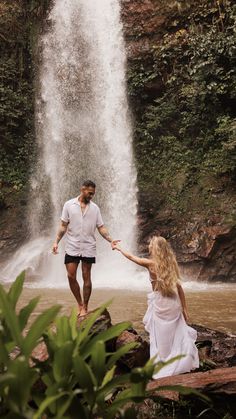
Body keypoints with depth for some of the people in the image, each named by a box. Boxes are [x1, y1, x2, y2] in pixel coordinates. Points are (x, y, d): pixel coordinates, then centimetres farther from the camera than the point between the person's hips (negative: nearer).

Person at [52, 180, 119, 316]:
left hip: (88, 248, 0)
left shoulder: (95, 208, 4)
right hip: (72, 247, 0)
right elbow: (63, 226, 3)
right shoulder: (69, 205, 1)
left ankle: (85, 307, 16)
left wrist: (111, 240, -11)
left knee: (86, 278, 4)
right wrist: (56, 242, -6)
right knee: (71, 276, -1)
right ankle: (80, 304, 18)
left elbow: (101, 227, 2)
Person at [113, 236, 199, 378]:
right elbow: (179, 287, 5)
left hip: (160, 304, -5)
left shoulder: (151, 263, -8)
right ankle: (183, 363, 19)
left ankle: (163, 368, 12)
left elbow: (131, 256, 8)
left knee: (161, 337, 5)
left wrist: (119, 248, 25)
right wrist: (185, 309, 11)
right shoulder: (171, 263, 4)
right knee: (177, 334, 13)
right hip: (174, 302, 5)